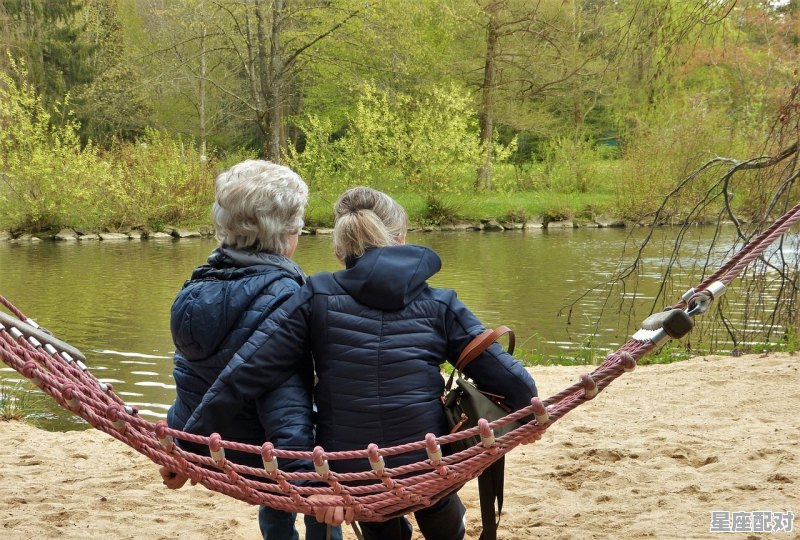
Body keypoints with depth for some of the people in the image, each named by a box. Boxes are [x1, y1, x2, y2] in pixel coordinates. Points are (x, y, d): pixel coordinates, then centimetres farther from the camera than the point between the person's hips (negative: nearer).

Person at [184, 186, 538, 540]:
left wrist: (190, 441, -6)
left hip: (350, 480, 1)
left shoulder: (317, 298, -5)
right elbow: (503, 373, 0)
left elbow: (245, 372, -11)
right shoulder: (439, 304, -2)